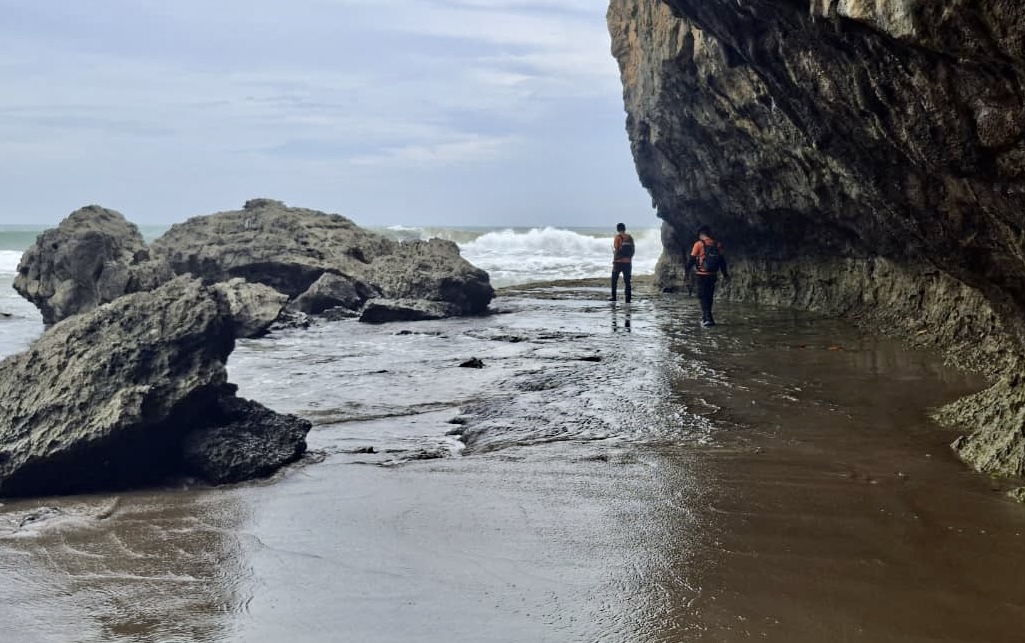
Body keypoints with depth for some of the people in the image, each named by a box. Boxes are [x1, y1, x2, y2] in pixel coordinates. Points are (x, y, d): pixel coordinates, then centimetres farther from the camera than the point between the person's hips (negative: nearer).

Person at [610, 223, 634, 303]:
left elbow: (616, 250, -11)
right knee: (627, 280, 5)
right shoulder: (630, 238, 4)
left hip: (618, 261, -3)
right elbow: (632, 250, 7)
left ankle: (613, 297, 11)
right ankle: (628, 298, 0)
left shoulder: (618, 237, -9)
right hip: (628, 262, 3)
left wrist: (614, 260, -1)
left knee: (614, 280, 11)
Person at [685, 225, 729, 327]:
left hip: (701, 275, -4)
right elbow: (722, 260, 8)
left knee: (703, 297, -1)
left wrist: (687, 272, 6)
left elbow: (692, 259, -5)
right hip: (713, 275, 4)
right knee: (709, 297, 16)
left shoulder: (699, 244, -7)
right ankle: (705, 317, 27)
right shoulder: (717, 245, 5)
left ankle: (708, 319, -13)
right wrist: (725, 275, 15)